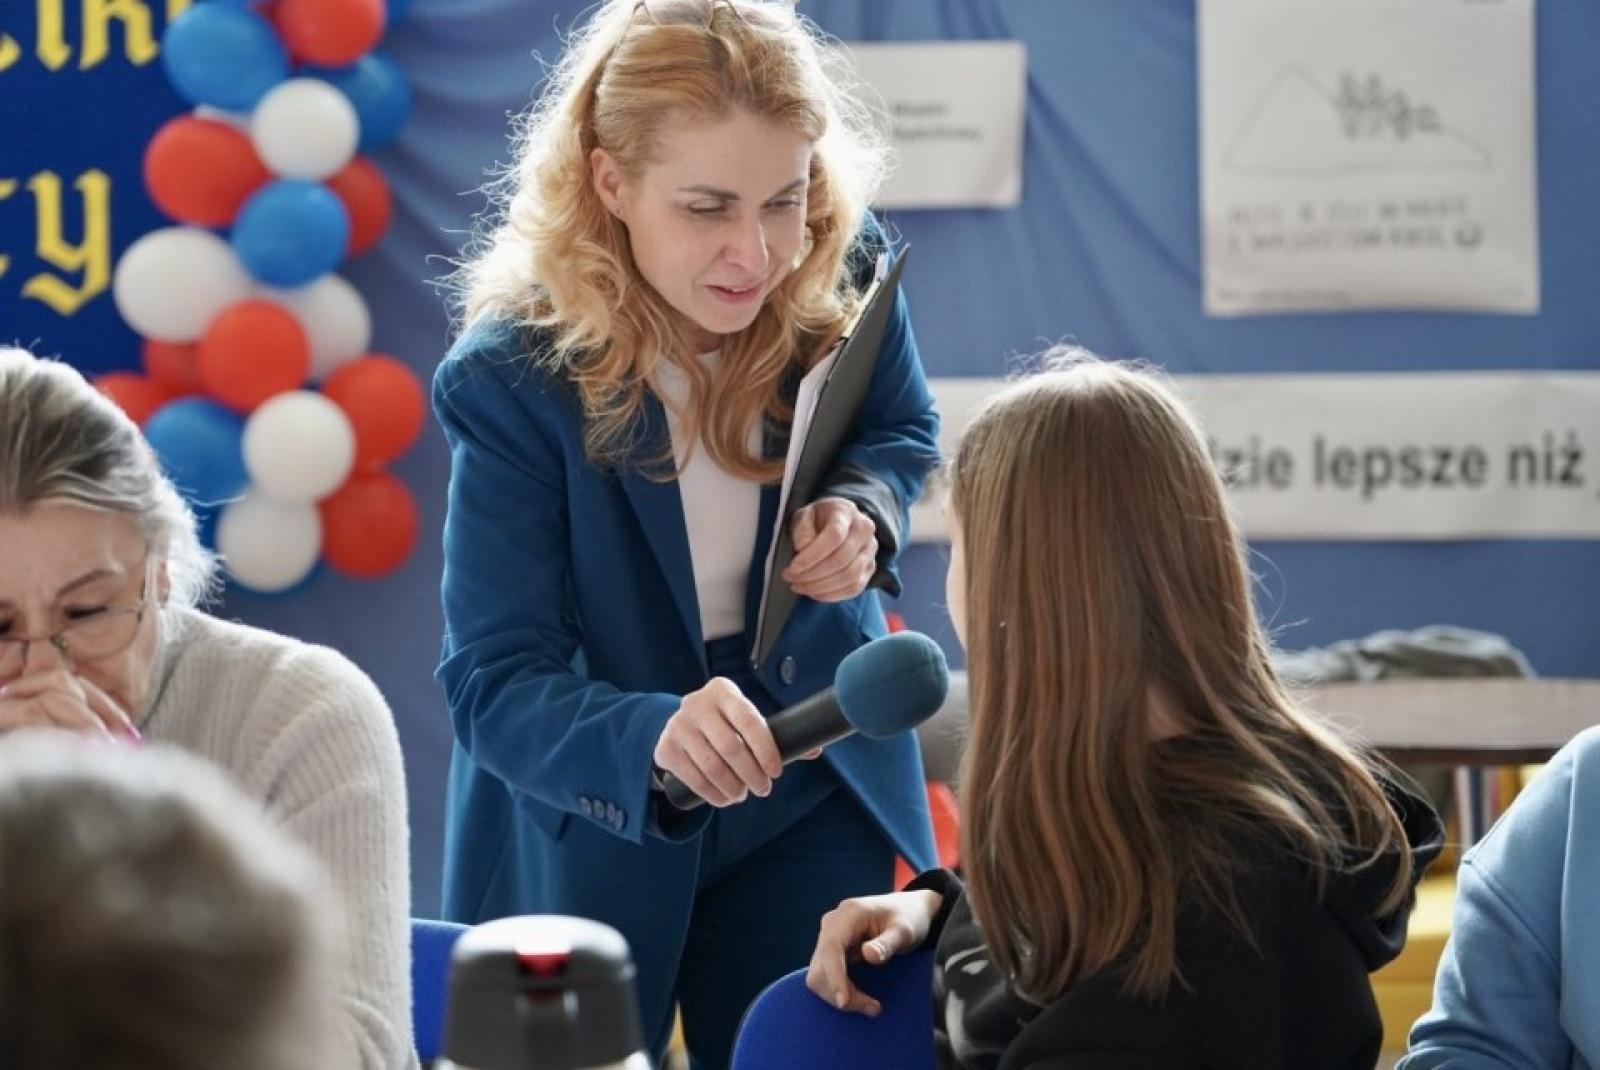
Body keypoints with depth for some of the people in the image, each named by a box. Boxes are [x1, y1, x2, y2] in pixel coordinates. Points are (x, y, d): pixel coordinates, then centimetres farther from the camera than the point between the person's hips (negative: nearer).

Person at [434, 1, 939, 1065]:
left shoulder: (845, 278, -18)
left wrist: (862, 511, -19)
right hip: (586, 836, -3)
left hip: (812, 805, 3)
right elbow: (494, 687, -26)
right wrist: (652, 738, -47)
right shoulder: (514, 380, -27)